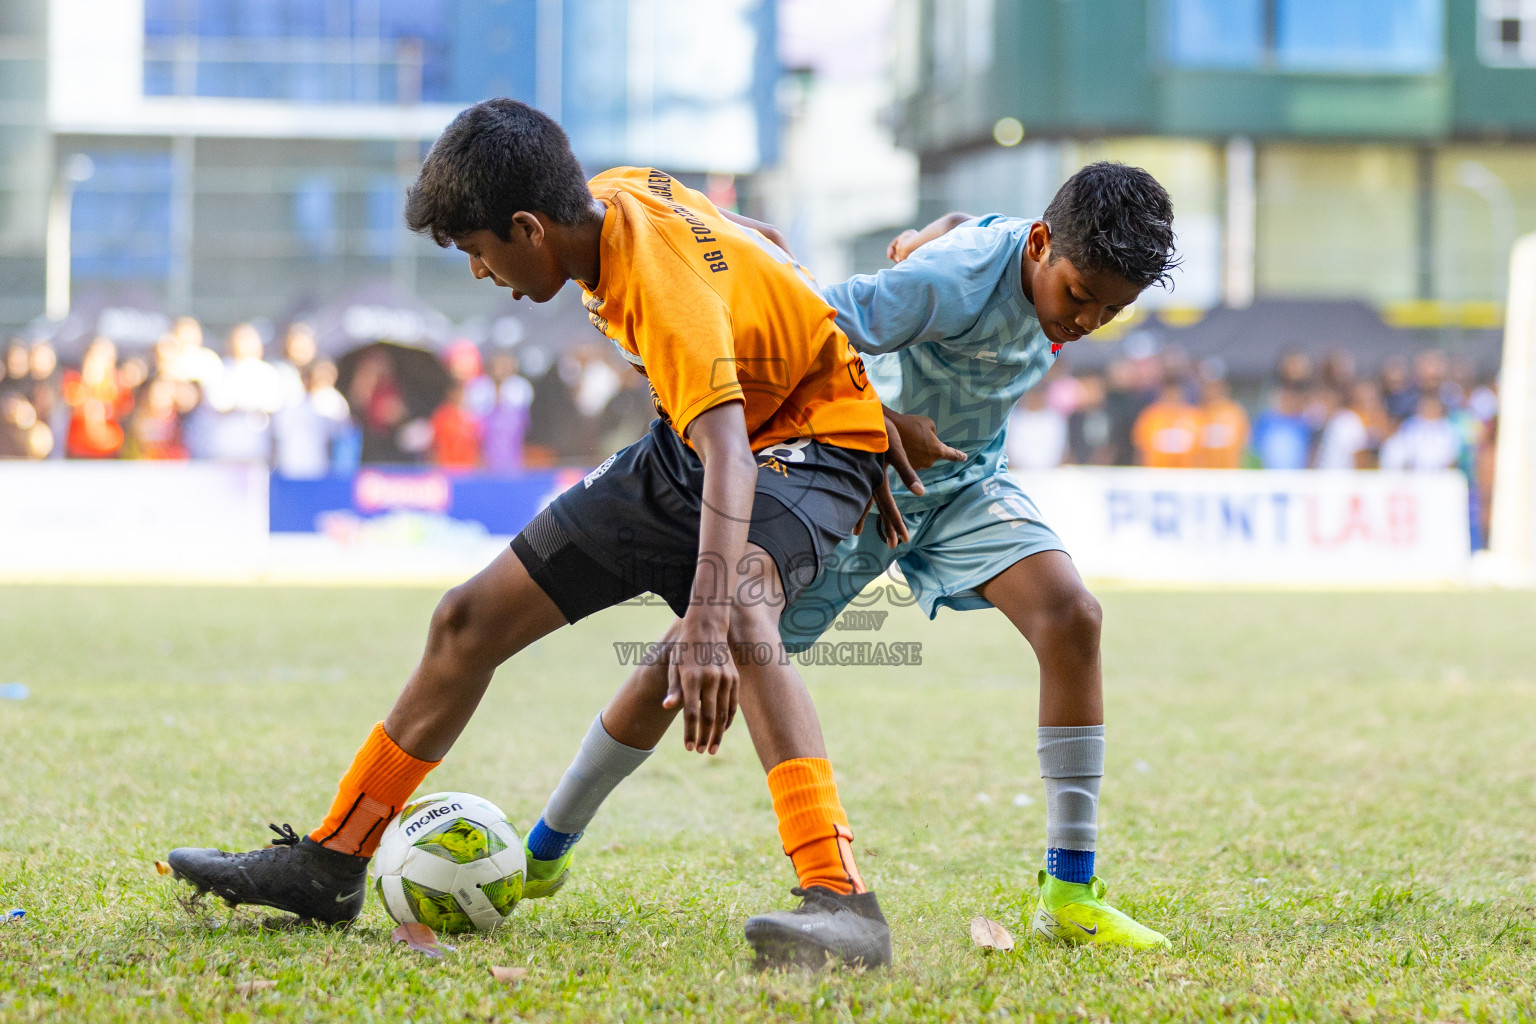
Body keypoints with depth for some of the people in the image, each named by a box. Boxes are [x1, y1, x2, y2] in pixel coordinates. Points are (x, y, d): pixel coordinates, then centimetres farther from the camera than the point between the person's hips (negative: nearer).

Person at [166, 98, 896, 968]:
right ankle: (330, 866, 20)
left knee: (736, 611, -43)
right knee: (473, 617, 7)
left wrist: (708, 619, -63)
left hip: (809, 437, -9)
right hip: (704, 433, 9)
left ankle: (842, 900, -50)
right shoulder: (612, 195, -9)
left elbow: (726, 454, -48)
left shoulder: (665, 290, -35)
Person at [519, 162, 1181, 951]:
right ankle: (544, 851, 16)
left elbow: (967, 229, 8)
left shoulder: (1066, 260, -11)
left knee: (1071, 617, -20)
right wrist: (886, 428, -31)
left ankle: (1068, 892, -15)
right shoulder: (953, 284, -34)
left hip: (961, 482, 5)